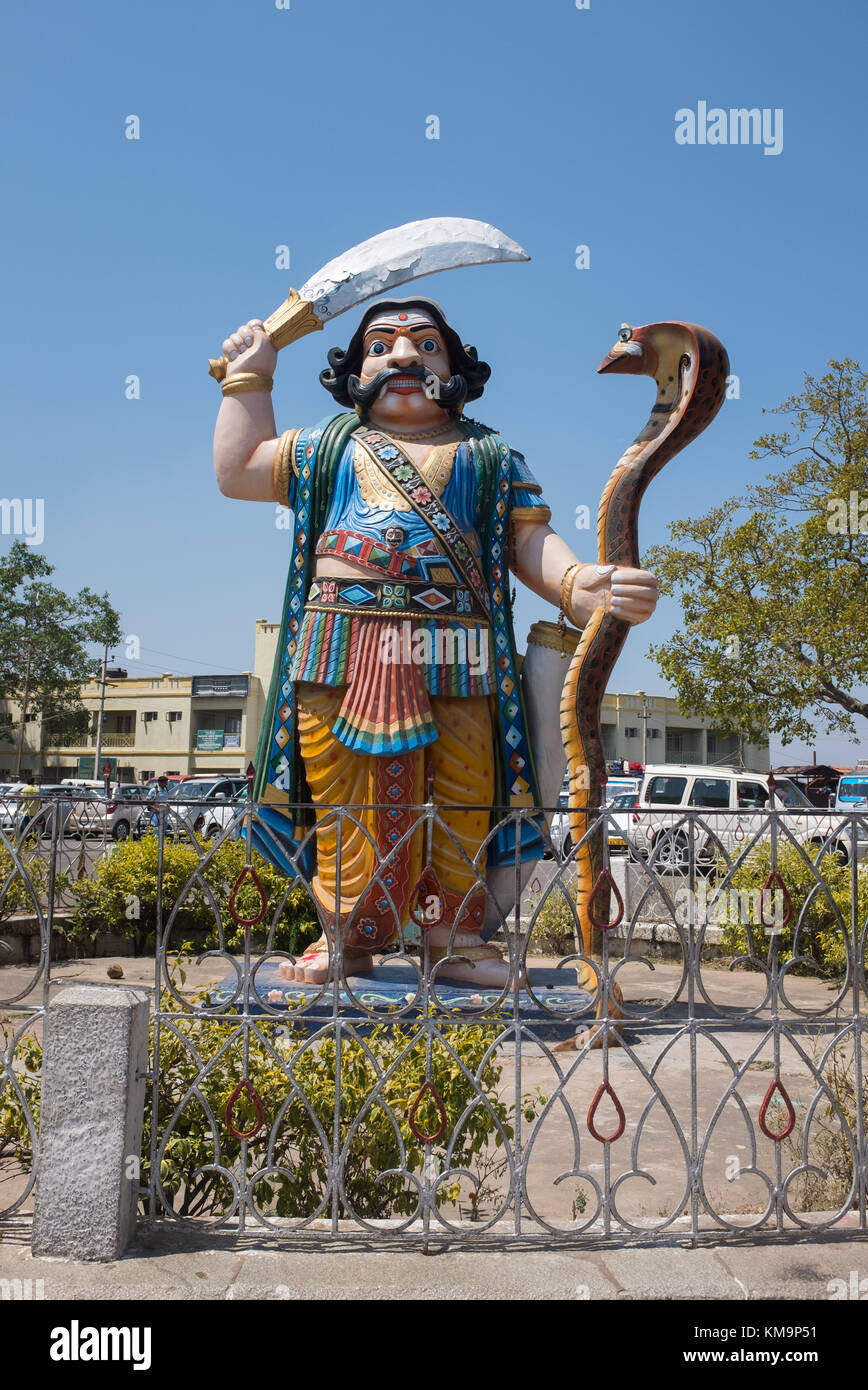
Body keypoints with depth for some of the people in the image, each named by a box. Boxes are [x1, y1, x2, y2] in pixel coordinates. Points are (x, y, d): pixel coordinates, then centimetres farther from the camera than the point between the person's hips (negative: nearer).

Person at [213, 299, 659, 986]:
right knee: (346, 803, 0)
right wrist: (249, 378, 29)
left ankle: (456, 932, 14)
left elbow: (531, 541, 9)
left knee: (458, 806, 1)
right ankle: (349, 934, 12)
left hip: (454, 667, 0)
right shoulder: (329, 445, 22)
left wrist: (579, 586, -12)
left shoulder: (492, 456, 17)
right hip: (343, 662, 1)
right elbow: (237, 470, 27)